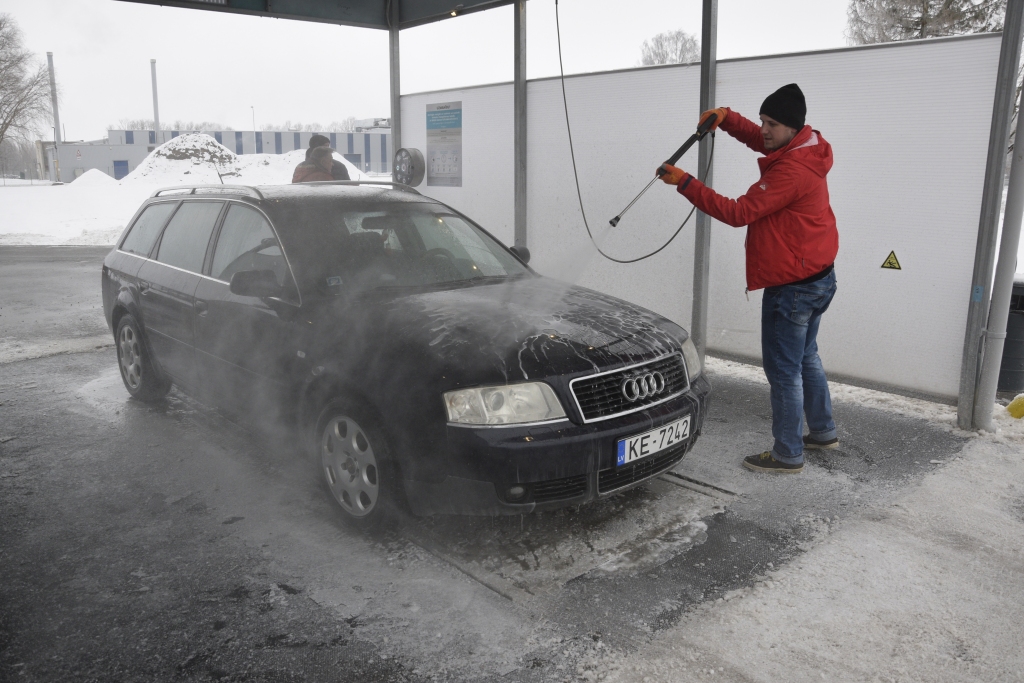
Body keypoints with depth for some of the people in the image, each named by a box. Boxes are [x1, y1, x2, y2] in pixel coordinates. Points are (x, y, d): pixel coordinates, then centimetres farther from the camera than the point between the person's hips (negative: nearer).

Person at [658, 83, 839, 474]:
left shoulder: (792, 171, -25)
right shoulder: (801, 150, 6)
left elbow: (738, 213, -25)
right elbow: (759, 140, 23)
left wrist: (685, 183, -24)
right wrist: (727, 119, 3)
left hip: (792, 287, -11)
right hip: (816, 277, 11)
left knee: (783, 370, -1)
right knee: (805, 358, 23)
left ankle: (788, 455, 10)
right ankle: (823, 431, 36)